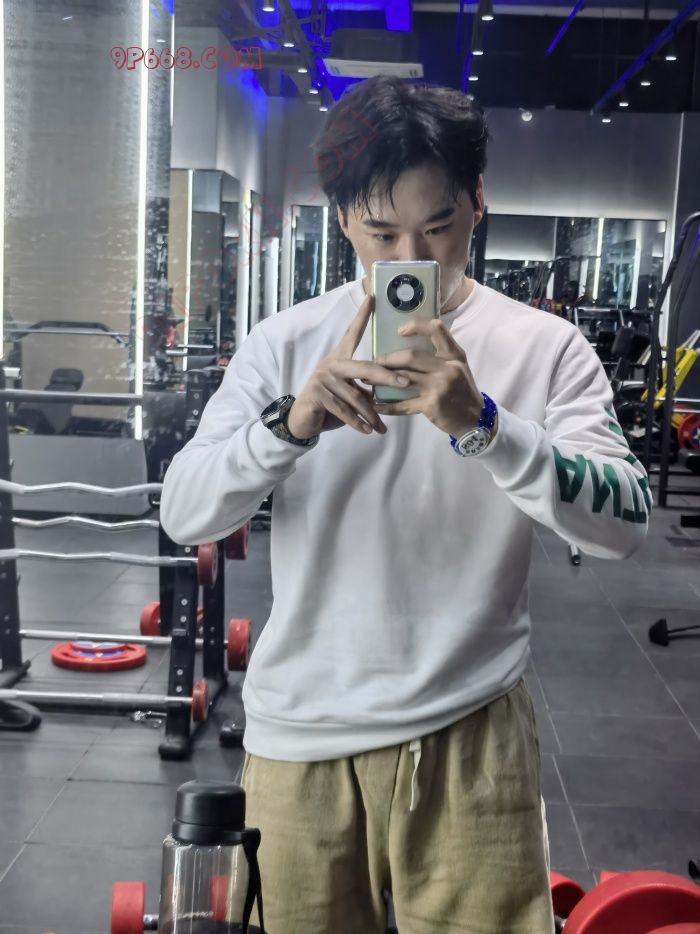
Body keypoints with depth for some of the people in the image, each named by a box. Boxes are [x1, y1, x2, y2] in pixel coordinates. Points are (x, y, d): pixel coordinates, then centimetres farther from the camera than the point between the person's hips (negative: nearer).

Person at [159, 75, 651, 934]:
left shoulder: (545, 348, -4)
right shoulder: (285, 342, -1)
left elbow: (623, 523, -15)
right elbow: (184, 513, -8)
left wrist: (483, 424, -30)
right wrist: (291, 422, -27)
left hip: (470, 734, -1)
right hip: (301, 734, 2)